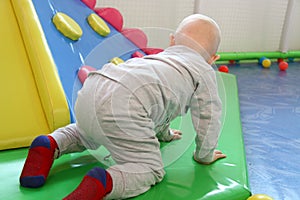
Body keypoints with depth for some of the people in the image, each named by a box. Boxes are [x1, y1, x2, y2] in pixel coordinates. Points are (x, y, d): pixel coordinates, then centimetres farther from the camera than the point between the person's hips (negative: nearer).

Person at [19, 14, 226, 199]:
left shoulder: (160, 57, 38)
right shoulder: (205, 72, 18)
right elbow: (208, 115, 15)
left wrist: (164, 134, 60)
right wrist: (204, 155, 30)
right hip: (122, 109, -8)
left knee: (86, 136, 37)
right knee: (151, 169, 1)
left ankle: (51, 144, 12)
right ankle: (104, 183, -24)